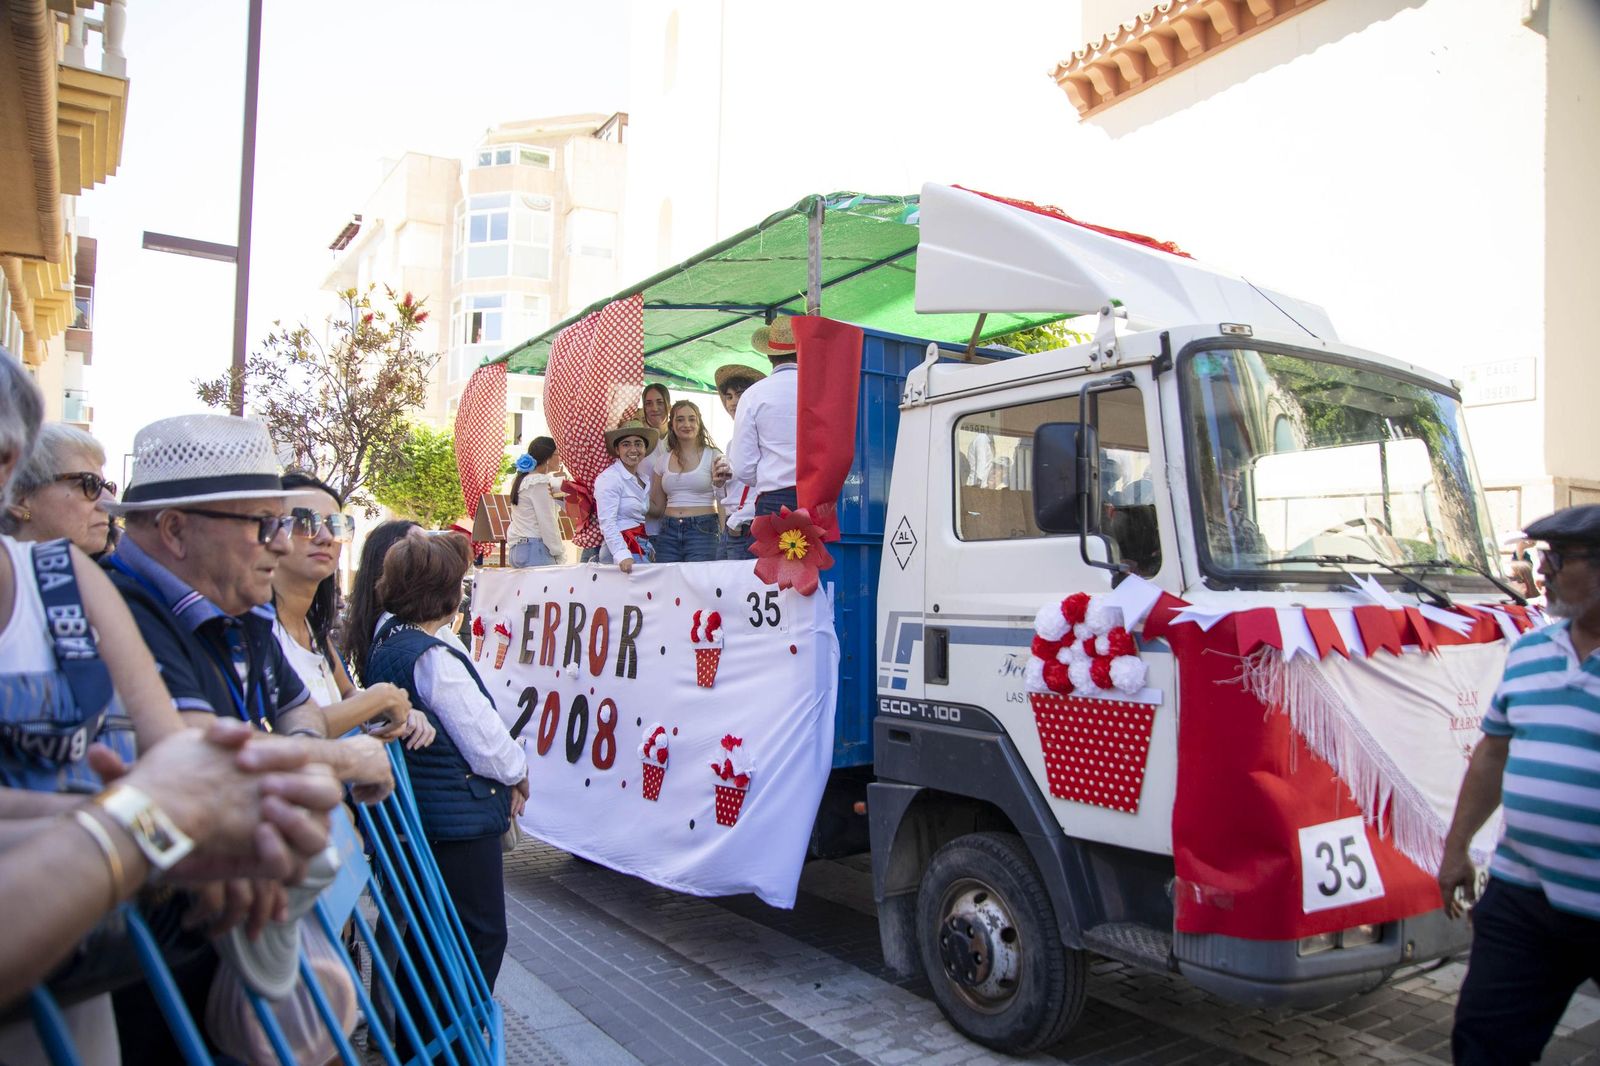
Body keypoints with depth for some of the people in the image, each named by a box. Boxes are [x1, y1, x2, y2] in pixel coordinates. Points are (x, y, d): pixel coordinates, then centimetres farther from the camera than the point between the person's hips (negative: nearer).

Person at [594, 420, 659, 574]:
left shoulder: (643, 479, 16)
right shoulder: (609, 478, -9)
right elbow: (607, 524, -17)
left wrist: (649, 548, 14)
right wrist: (622, 556, -27)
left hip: (643, 548, 7)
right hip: (622, 549, -7)